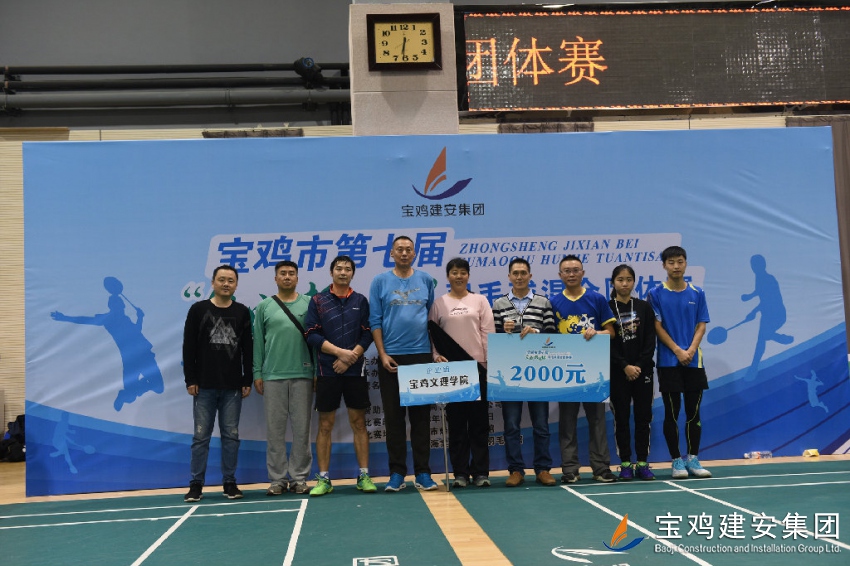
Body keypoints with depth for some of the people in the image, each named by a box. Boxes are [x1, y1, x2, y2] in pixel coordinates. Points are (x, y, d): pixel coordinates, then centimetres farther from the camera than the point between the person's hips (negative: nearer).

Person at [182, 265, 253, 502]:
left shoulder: (242, 312, 6)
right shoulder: (198, 310, 2)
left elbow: (248, 350, 7)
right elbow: (189, 348, 0)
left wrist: (247, 381, 2)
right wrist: (190, 380, -6)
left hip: (233, 387, 1)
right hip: (204, 386, -1)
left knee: (231, 435, 6)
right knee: (201, 436, 3)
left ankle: (230, 482, 15)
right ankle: (196, 484, 11)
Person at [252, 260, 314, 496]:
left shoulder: (308, 304, 4)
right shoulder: (264, 307, 7)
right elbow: (258, 342, 6)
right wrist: (257, 373, 1)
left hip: (303, 375, 0)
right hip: (273, 376, 1)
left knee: (301, 428, 4)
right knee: (275, 428, 4)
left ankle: (299, 477, 12)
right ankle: (277, 479, 13)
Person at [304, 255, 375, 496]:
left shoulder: (360, 301, 8)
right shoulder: (318, 301, 3)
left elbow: (367, 334, 2)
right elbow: (312, 335, -4)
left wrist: (350, 357, -11)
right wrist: (340, 352, -13)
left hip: (355, 371, 1)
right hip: (327, 372, -1)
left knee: (359, 422, 5)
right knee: (325, 425, 3)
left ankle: (364, 476, 13)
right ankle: (323, 479, 11)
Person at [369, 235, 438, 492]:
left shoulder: (426, 280, 7)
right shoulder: (380, 282, 2)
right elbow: (375, 321, 0)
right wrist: (382, 354, -8)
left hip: (422, 355, 1)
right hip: (391, 357, -1)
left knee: (421, 415, 5)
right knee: (394, 416, 4)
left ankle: (422, 471, 12)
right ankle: (397, 472, 12)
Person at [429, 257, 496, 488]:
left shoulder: (479, 301, 7)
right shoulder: (439, 303, 8)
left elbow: (488, 333, 3)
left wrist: (490, 363, -4)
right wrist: (436, 356, -9)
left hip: (477, 365, 0)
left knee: (479, 420, 2)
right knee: (456, 421, 3)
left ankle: (481, 472, 8)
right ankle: (460, 473, 9)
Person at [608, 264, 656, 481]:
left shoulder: (644, 307, 5)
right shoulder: (606, 309, -1)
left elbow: (650, 341, 1)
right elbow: (607, 343, -5)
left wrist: (639, 365, -10)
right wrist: (625, 366, -12)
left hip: (642, 370, 2)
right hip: (618, 373, -2)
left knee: (643, 416, 4)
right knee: (621, 417, 2)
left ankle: (642, 463, 12)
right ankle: (625, 464, 10)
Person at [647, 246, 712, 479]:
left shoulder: (697, 293, 7)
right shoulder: (656, 294, 0)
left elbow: (701, 326, 5)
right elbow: (657, 327, -4)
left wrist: (691, 349, -11)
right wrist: (678, 350, -12)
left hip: (694, 361, 2)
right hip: (668, 362, -2)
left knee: (694, 412, 6)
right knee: (671, 413, 1)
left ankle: (693, 459, 16)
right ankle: (676, 461, 10)